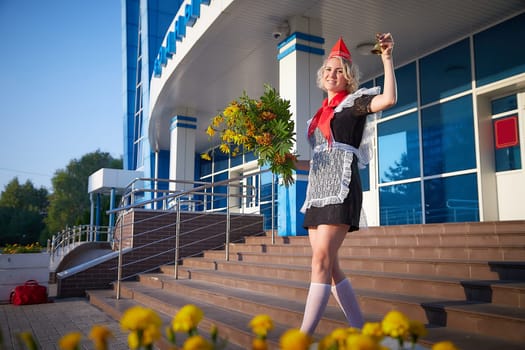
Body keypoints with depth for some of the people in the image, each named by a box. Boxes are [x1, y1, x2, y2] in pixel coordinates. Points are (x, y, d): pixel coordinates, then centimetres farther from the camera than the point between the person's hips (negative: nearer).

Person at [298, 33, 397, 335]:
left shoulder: (355, 102, 5)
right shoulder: (321, 113, 24)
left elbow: (389, 99, -16)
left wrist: (387, 59, -14)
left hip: (340, 187, -8)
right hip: (317, 189, 8)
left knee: (322, 259, -17)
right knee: (331, 266, 4)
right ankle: (360, 330, 15)